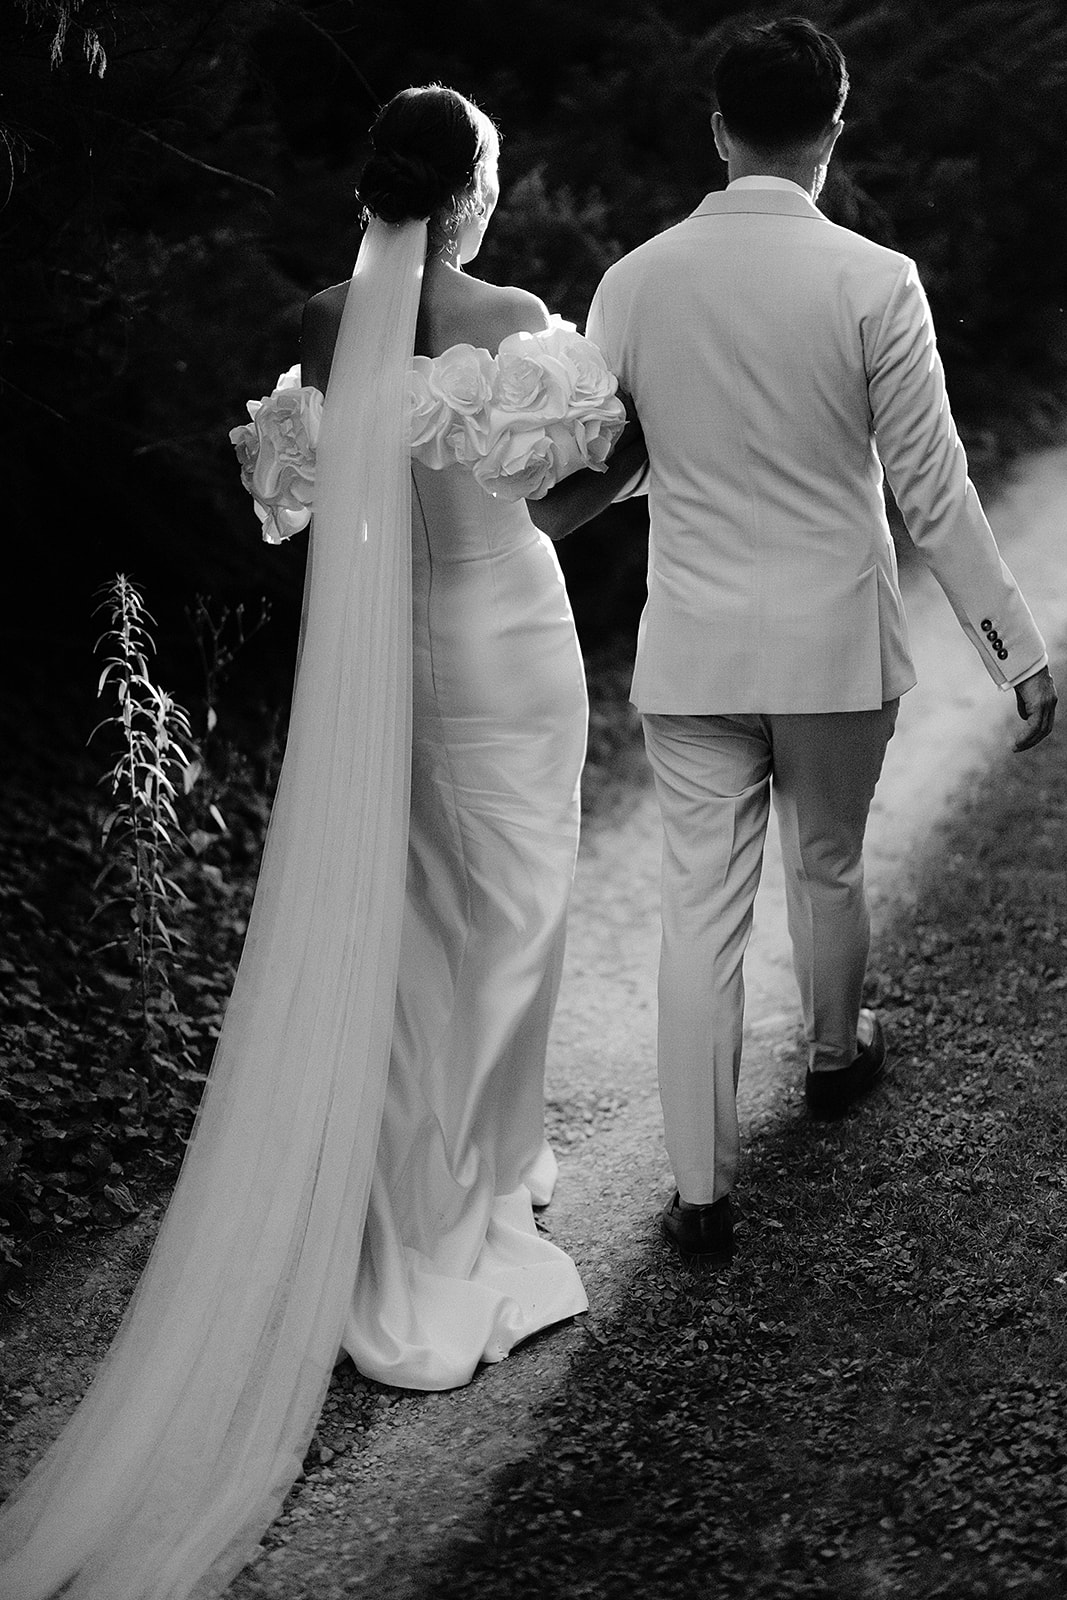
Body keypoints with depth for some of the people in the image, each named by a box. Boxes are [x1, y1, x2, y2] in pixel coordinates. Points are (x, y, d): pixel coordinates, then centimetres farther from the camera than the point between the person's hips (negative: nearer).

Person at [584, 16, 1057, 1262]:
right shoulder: (874, 282, -12)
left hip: (692, 648, 1)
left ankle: (701, 1193, 9)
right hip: (835, 645, -1)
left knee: (701, 910, 6)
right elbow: (931, 486, -10)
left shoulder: (633, 282, -4)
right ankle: (835, 1057, 47)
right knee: (827, 870, 21)